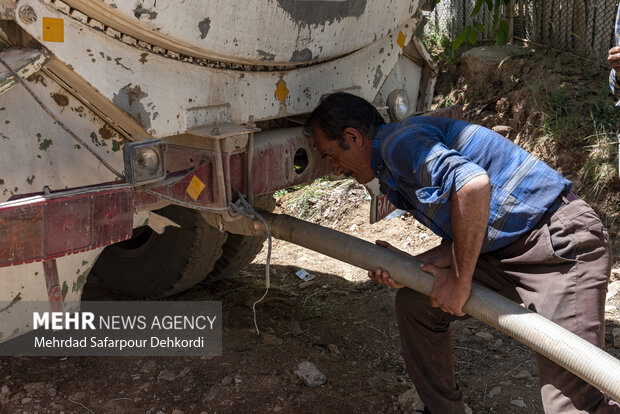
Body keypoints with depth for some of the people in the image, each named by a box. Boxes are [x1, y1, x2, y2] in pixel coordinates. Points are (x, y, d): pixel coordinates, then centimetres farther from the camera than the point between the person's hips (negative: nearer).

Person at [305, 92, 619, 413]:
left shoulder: (399, 140, -15)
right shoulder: (394, 173, 15)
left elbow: (473, 183, -33)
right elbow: (465, 239, 12)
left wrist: (459, 279, -22)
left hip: (561, 242, -10)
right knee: (414, 302, 12)